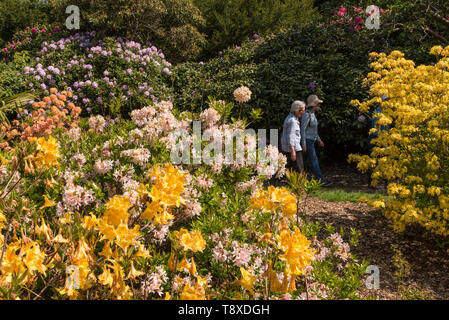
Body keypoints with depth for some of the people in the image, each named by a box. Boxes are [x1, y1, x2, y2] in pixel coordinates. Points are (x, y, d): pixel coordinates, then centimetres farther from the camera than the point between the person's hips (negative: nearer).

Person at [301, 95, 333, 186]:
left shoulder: (312, 114, 12)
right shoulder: (306, 115, -18)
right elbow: (302, 130, -19)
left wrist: (319, 140, 21)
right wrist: (304, 144, -20)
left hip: (311, 141, 10)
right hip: (307, 141, -10)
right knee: (314, 161, -3)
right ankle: (322, 180, 5)